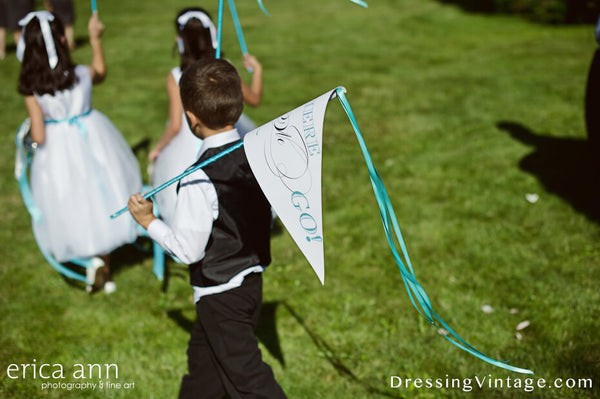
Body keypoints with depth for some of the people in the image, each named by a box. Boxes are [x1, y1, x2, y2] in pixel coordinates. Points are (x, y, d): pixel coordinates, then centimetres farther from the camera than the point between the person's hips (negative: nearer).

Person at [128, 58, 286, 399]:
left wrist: (149, 221, -8)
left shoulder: (199, 178, -25)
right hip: (253, 279, 8)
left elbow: (188, 249, -20)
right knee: (204, 362, 26)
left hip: (220, 293, -8)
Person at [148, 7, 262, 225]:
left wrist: (157, 148, 0)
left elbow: (175, 125, -17)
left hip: (188, 145, -2)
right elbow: (254, 99, 4)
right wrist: (257, 69, 19)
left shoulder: (176, 77, -17)